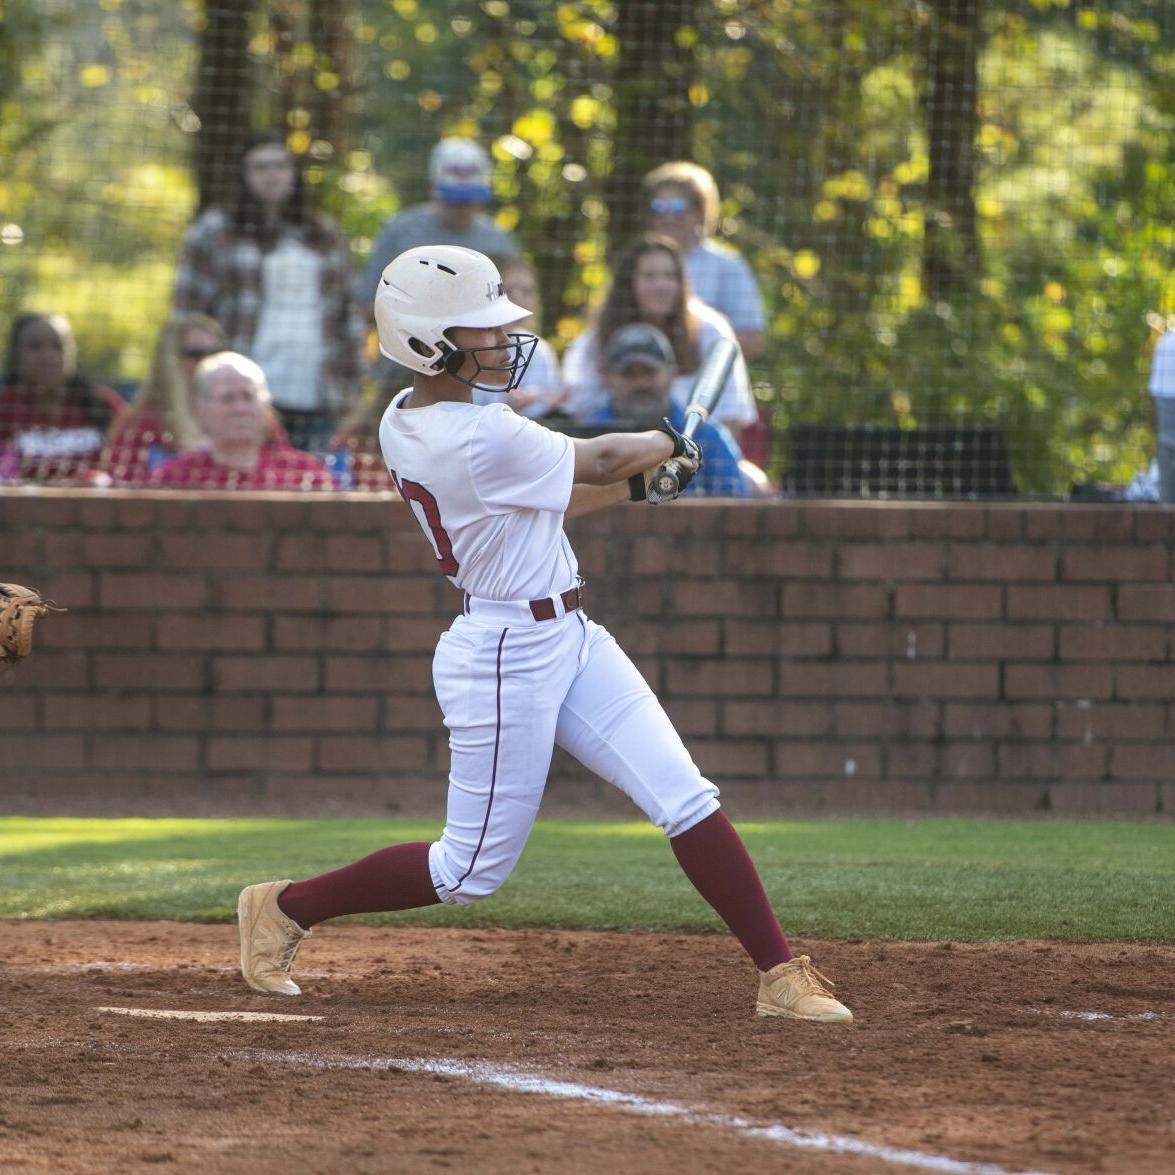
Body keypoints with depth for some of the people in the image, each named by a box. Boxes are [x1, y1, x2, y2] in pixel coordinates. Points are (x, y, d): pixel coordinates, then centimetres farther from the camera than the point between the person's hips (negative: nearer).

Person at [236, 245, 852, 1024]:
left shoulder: (403, 421, 3)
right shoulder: (484, 440, -25)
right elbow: (598, 460, -9)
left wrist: (635, 483, 10)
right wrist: (668, 445, 11)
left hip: (568, 639, 9)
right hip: (507, 659, -9)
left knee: (688, 801, 1)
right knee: (472, 872, 5)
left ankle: (782, 975, 1)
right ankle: (286, 907, 21)